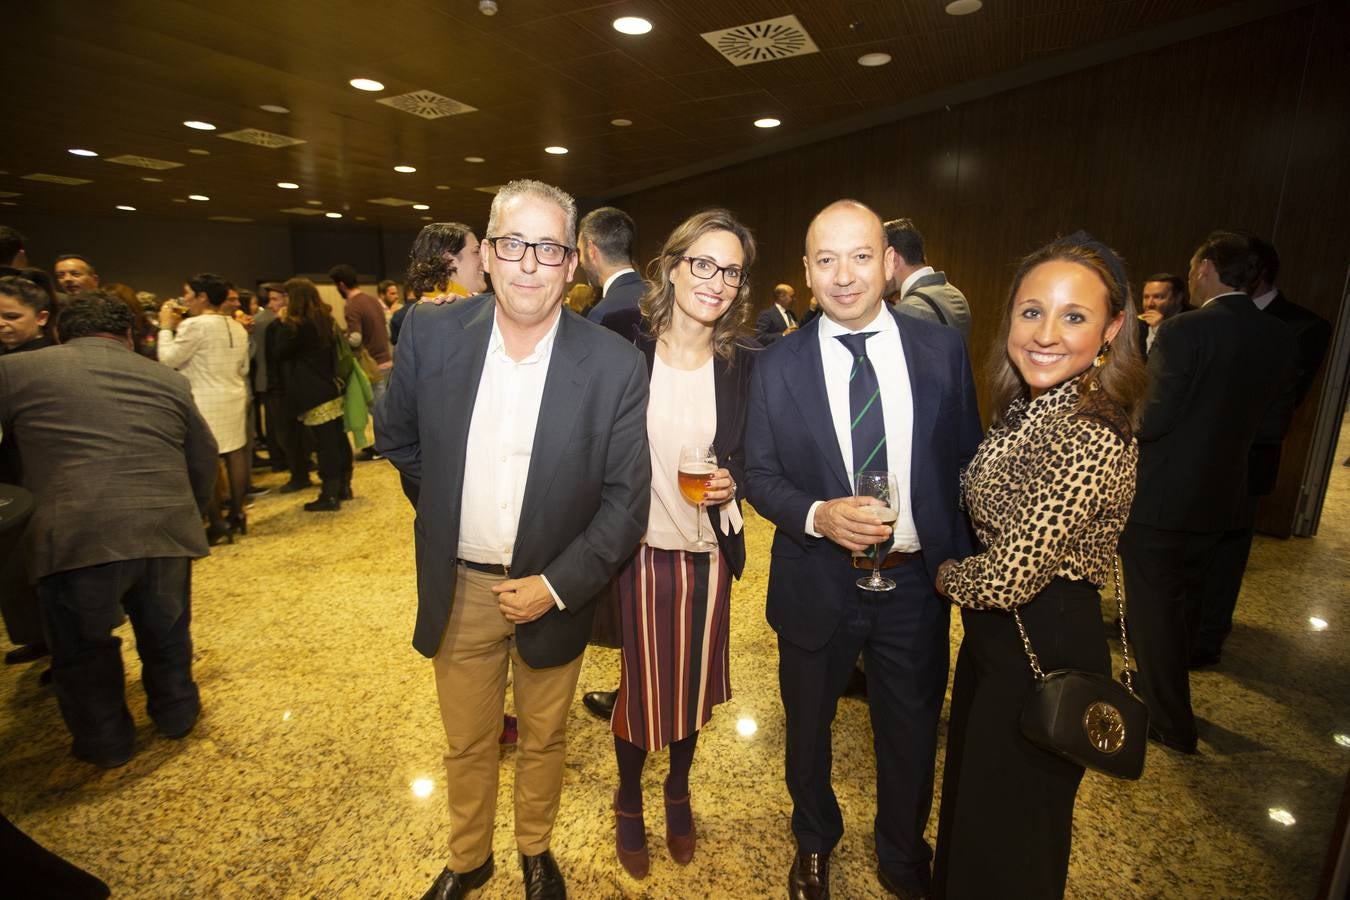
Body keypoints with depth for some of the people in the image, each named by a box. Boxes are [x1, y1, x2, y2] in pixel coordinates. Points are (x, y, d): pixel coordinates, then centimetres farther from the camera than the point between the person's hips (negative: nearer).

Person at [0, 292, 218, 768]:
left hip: (74, 536, -2)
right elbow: (205, 462, 17)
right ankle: (176, 714, 41)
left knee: (83, 648, 19)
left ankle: (106, 742, 33)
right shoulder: (168, 379, 14)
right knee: (165, 634, 23)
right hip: (167, 529, 3)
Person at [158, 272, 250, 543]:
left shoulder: (195, 325, -13)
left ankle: (217, 524, -1)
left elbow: (168, 359, -8)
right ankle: (237, 514, 18)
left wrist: (166, 327, 2)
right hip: (235, 398, 8)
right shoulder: (238, 327, 10)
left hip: (205, 403, -7)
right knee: (235, 455, 10)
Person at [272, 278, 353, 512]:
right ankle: (344, 486, 20)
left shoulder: (296, 325, -12)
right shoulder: (326, 319, 10)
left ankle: (330, 496, -1)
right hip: (333, 388, 8)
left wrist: (282, 324, 3)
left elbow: (281, 352, -4)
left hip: (314, 394, -8)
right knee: (338, 439, 11)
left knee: (325, 443, -6)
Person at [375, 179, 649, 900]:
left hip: (553, 590, -1)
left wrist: (556, 585, -14)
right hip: (458, 588, 2)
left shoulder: (616, 365, -16)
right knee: (466, 744, 22)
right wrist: (446, 508, 11)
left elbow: (627, 500, -11)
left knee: (543, 740, 21)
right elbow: (395, 435, 8)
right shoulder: (430, 332, -9)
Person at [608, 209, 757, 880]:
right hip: (638, 551, -2)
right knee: (641, 684, 13)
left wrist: (731, 482, -13)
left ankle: (679, 790, 49)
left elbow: (752, 455, 5)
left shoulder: (743, 364, -4)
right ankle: (629, 801, 44)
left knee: (694, 681, 20)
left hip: (707, 554, 2)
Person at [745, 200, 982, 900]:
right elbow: (760, 475, -4)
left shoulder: (942, 350, -4)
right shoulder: (776, 366, -7)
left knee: (912, 735, 21)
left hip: (916, 584, 1)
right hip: (816, 586, 0)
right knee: (809, 727, 22)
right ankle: (814, 842, 54)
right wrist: (817, 515, -23)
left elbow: (967, 462, 1)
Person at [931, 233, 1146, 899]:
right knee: (973, 801, 31)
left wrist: (944, 574, -10)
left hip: (1041, 656, -9)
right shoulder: (1029, 408, 0)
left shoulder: (1090, 438, -29)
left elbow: (1007, 580, -28)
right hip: (997, 636, 9)